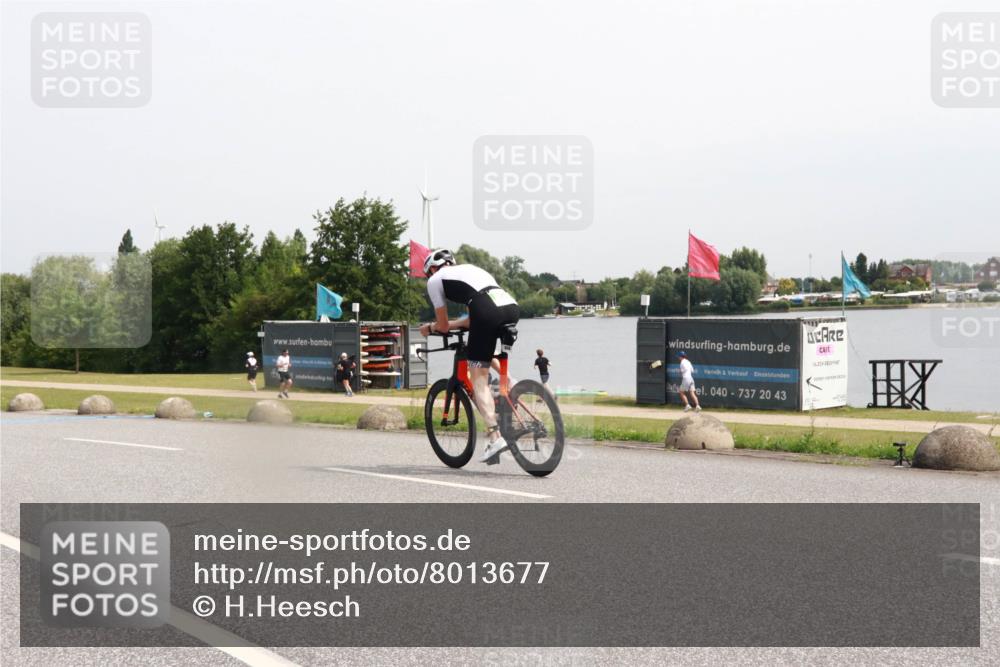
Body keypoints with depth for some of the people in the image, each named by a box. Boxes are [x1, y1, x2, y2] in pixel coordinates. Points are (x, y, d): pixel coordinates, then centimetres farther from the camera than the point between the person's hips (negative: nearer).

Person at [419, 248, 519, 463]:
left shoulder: (435, 280, 20)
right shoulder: (470, 268, 38)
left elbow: (443, 326, 22)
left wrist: (430, 328, 42)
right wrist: (455, 324, 51)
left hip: (488, 312, -6)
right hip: (512, 307, 6)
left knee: (479, 379, 2)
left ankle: (495, 437, -10)